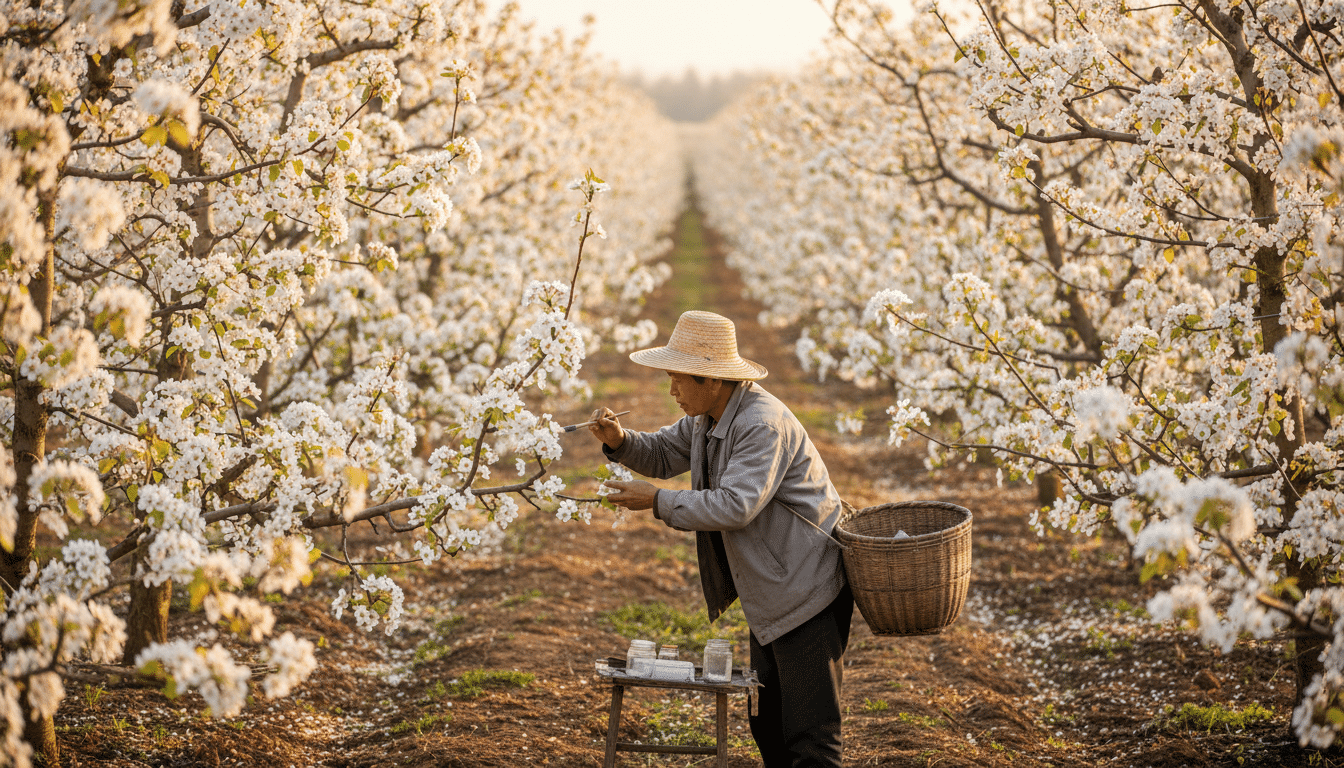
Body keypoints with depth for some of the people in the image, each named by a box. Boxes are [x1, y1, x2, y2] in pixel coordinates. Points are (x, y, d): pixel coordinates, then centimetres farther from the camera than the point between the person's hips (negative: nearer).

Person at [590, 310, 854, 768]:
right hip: (772, 592, 10)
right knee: (768, 721, 16)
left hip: (807, 589, -10)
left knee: (809, 730, -7)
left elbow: (735, 506, -32)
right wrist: (620, 440, -2)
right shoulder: (708, 415, 7)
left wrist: (657, 501, -25)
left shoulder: (763, 425, -24)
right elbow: (664, 455, 19)